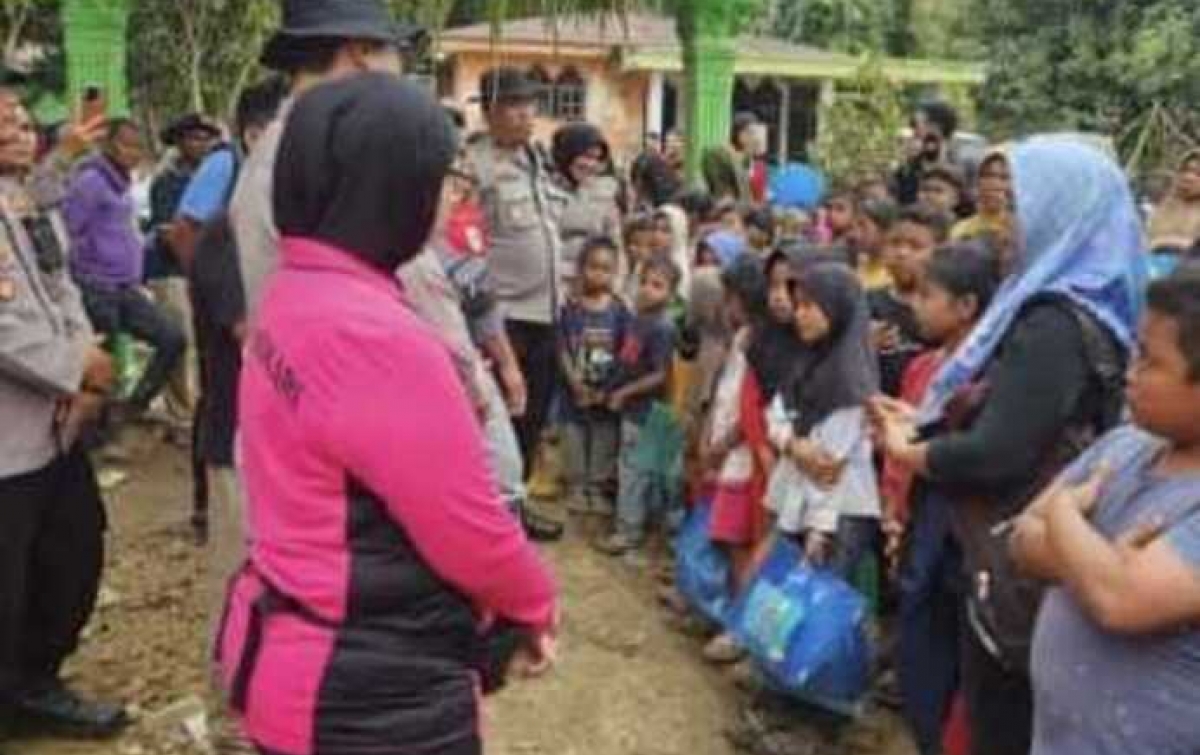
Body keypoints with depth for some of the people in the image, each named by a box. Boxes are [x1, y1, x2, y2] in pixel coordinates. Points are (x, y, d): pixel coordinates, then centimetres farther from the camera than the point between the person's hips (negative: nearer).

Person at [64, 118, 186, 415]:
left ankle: (133, 408, 14)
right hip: (98, 291, -9)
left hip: (127, 290, 9)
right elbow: (67, 235, -17)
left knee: (173, 338, 5)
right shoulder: (90, 181, -13)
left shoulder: (122, 183, 14)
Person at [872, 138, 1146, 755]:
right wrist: (922, 422, 7)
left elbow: (996, 455, -24)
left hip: (1018, 565, -9)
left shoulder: (1052, 328, -22)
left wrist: (908, 451, -7)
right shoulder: (1076, 310, 8)